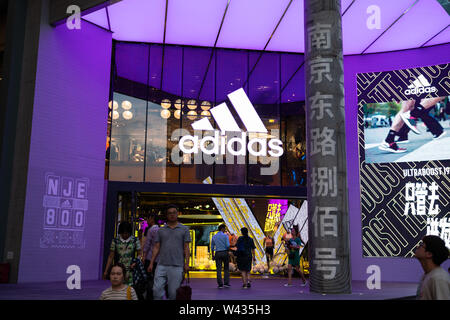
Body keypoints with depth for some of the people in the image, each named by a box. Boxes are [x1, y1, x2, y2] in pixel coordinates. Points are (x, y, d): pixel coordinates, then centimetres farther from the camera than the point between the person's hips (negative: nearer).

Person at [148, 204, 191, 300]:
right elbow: (156, 248, 11)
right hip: (161, 266, 2)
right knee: (157, 289, -6)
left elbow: (186, 248, 5)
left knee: (173, 292, 0)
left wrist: (186, 263, -4)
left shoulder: (184, 229, 8)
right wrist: (151, 263, 4)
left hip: (177, 266, -2)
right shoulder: (160, 230, 13)